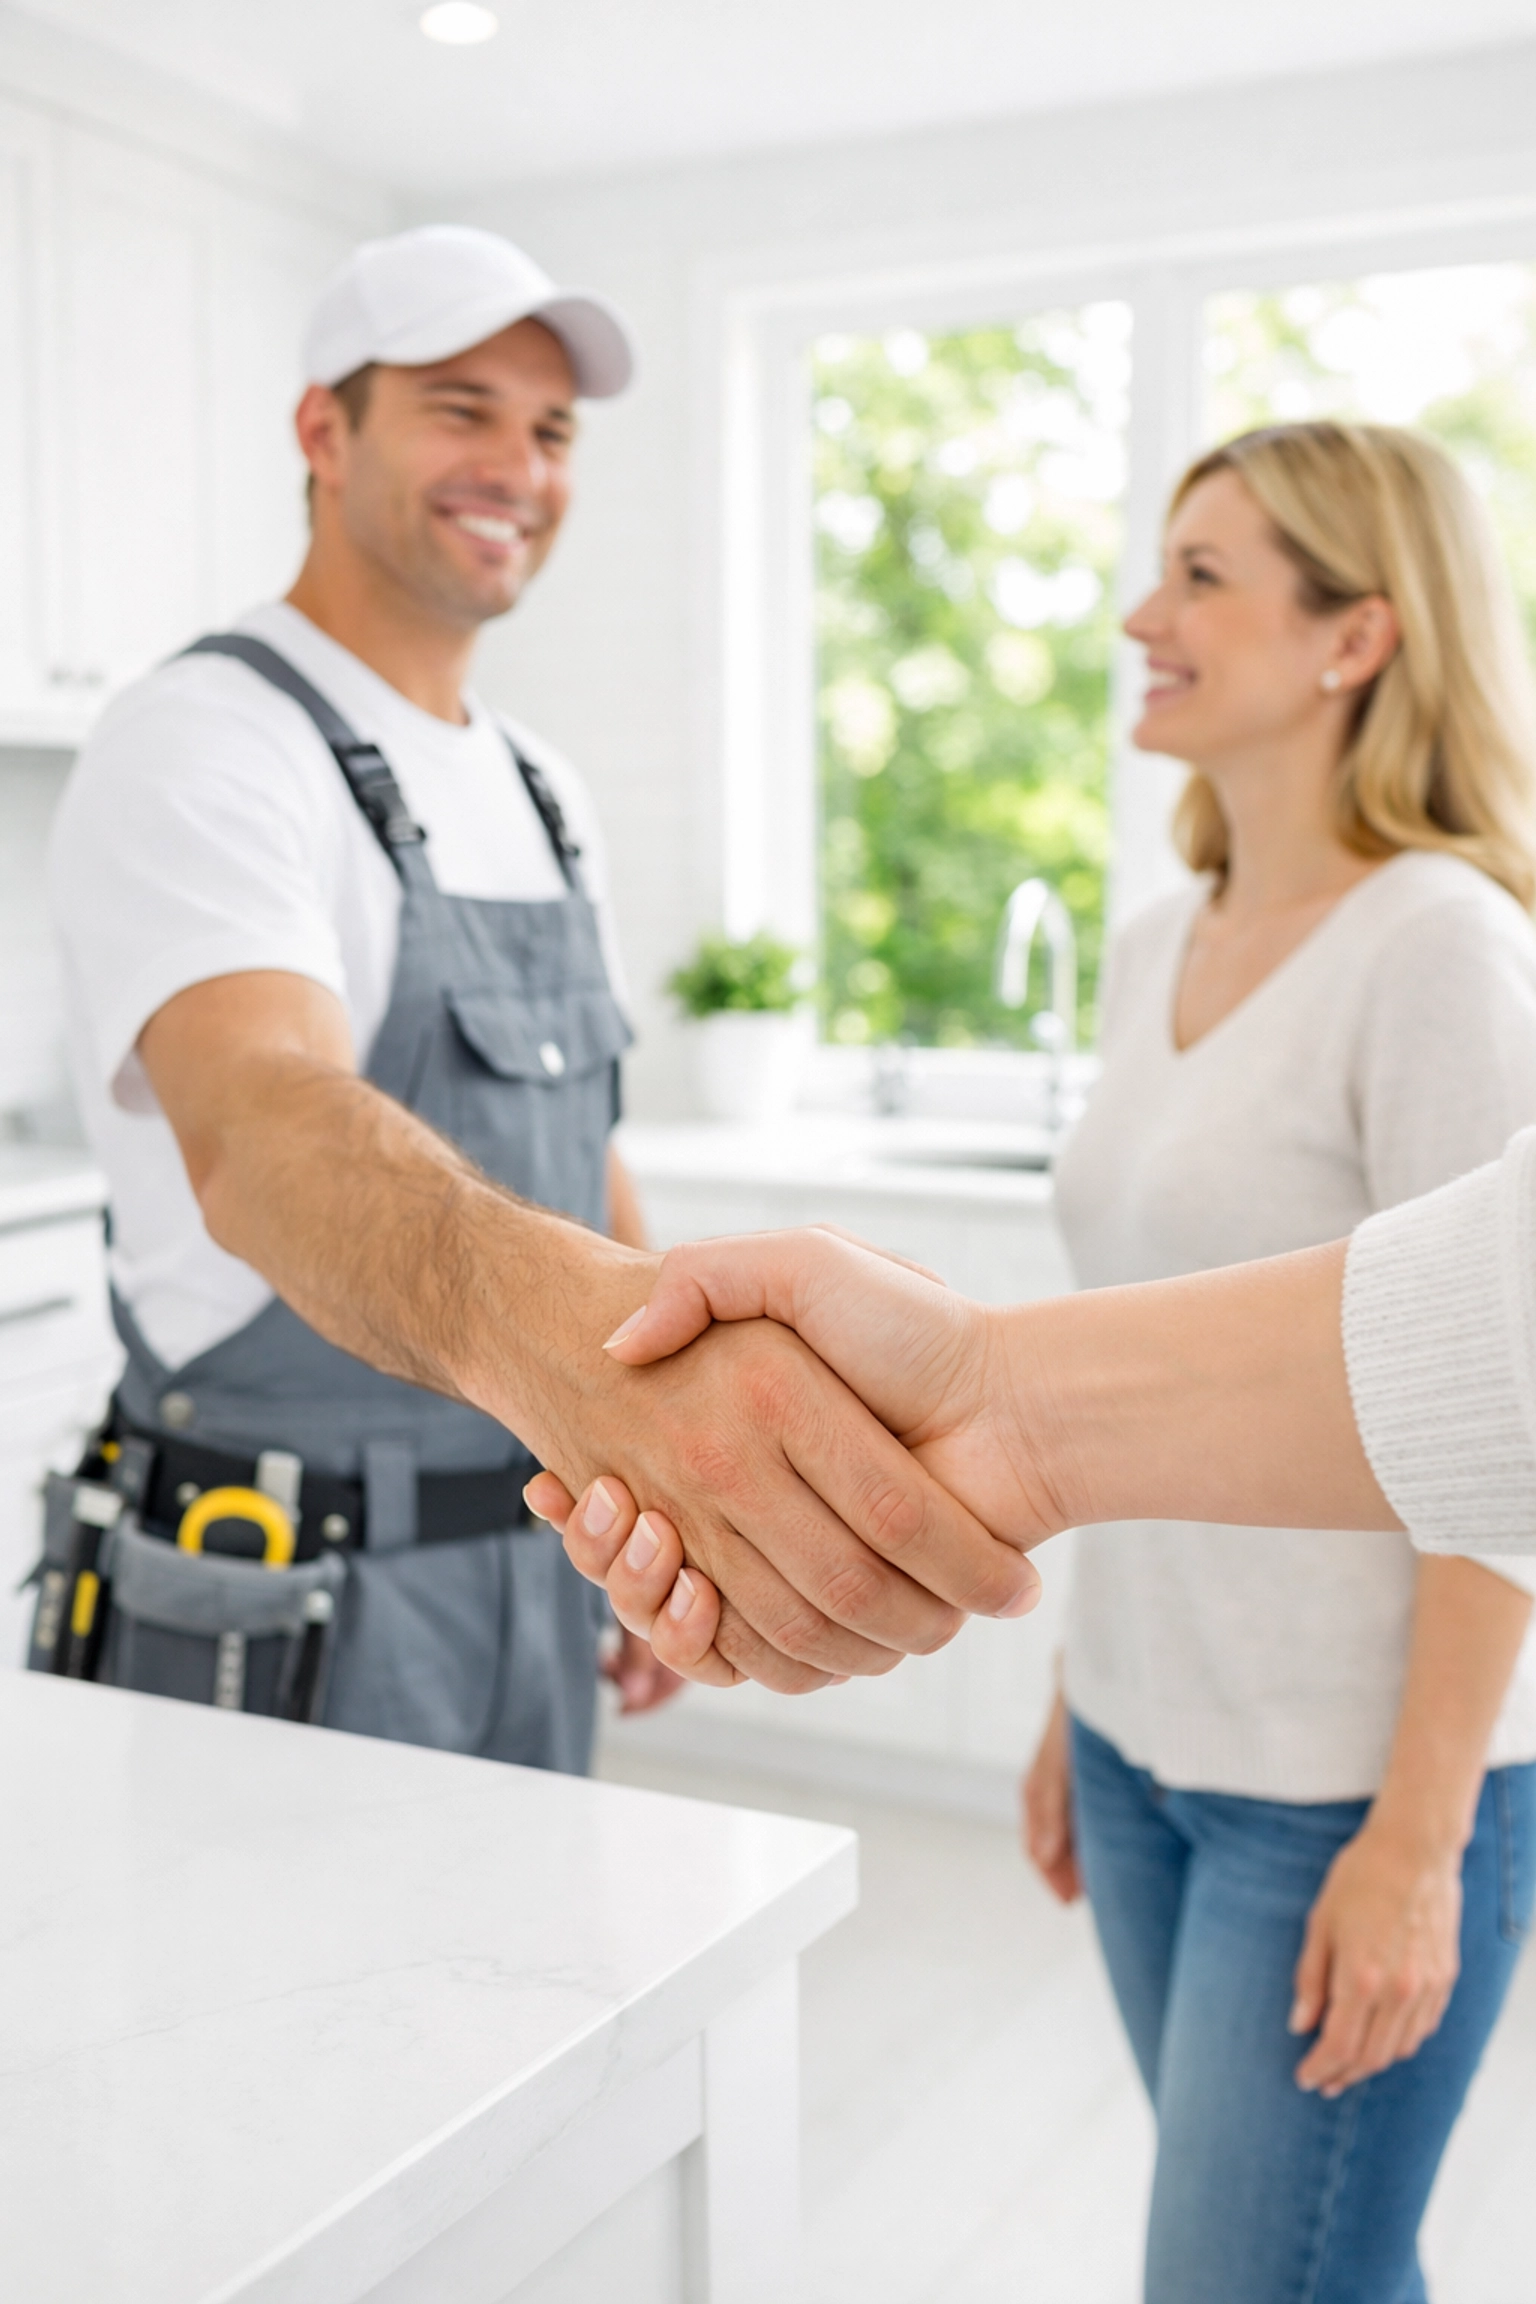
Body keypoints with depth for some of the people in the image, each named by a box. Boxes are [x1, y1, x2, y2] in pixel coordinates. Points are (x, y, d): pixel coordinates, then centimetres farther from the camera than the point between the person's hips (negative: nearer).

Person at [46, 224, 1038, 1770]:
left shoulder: (542, 795, 10)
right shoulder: (201, 751, -17)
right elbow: (258, 1123, -37)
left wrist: (666, 1502, 11)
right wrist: (547, 1318, -58)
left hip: (538, 1575, 8)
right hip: (293, 1612, -7)